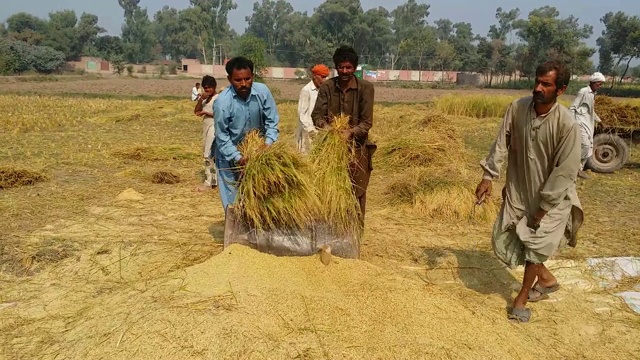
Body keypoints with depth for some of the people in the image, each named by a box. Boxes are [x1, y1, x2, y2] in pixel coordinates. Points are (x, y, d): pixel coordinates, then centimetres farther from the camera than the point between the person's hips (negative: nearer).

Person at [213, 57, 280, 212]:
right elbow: (222, 137, -19)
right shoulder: (222, 102, -25)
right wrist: (237, 157, -28)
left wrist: (268, 142, -24)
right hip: (229, 153, -3)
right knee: (233, 197, 0)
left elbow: (272, 121, -9)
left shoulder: (262, 91, -17)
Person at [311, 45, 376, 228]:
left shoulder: (365, 87, -7)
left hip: (357, 147, -2)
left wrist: (350, 132, -28)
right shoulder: (327, 87, 1)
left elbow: (367, 121, -10)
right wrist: (325, 126, -27)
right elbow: (317, 114, -5)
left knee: (357, 194, 4)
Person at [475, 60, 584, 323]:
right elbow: (502, 143, -2)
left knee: (536, 243, 0)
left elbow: (565, 171, -20)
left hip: (552, 196, -5)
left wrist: (543, 208, -17)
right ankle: (546, 279, 35)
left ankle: (522, 298, 24)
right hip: (518, 190, 5)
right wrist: (488, 176, -6)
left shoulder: (567, 124, -24)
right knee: (504, 240, 10)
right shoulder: (518, 108, -12)